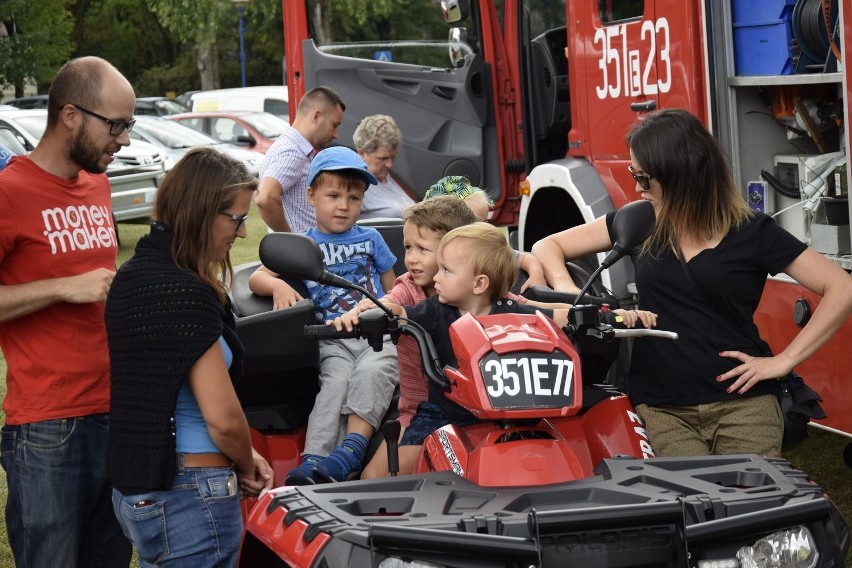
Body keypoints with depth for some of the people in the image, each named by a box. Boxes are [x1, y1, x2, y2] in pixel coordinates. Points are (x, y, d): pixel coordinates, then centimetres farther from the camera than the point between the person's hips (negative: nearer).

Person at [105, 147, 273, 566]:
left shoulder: (134, 275, 8)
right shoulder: (187, 294, -20)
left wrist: (240, 457, 12)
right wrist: (247, 466, 1)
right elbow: (223, 417, -19)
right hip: (187, 498, -9)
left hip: (133, 488, 9)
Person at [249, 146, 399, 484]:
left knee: (371, 373, -32)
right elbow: (256, 279, 12)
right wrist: (279, 286, -11)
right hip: (333, 340, -1)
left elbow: (392, 292, 25)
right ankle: (313, 462, -44)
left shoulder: (371, 239, 20)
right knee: (335, 382, -30)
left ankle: (351, 451, -43)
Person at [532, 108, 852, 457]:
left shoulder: (752, 232, -1)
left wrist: (785, 360, -7)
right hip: (662, 408, 2)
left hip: (741, 401, -2)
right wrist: (565, 288, -9)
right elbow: (548, 247, 12)